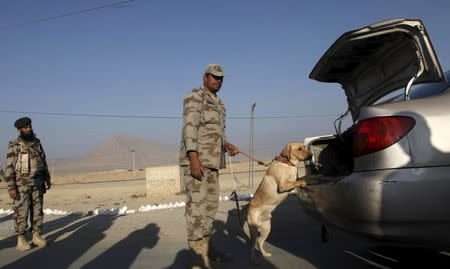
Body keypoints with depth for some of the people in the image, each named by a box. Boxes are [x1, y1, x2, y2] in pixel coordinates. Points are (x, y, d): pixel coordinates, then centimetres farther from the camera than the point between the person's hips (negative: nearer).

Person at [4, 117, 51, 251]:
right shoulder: (14, 146, -10)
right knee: (21, 211, -1)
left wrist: (47, 179, 13)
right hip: (21, 183, -5)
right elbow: (9, 168, -12)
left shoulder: (37, 143, 7)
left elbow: (43, 162, 15)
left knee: (37, 210, 6)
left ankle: (36, 236, 16)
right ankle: (21, 240, 8)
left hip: (37, 183, 5)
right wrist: (11, 188, -16)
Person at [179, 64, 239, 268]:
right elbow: (190, 127, -16)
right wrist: (193, 157, -26)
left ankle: (206, 245, 24)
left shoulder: (218, 104, 21)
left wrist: (227, 145, 7)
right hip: (195, 160, -9)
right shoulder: (195, 97, -5)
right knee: (197, 204, -8)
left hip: (212, 161, 9)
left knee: (211, 204, 12)